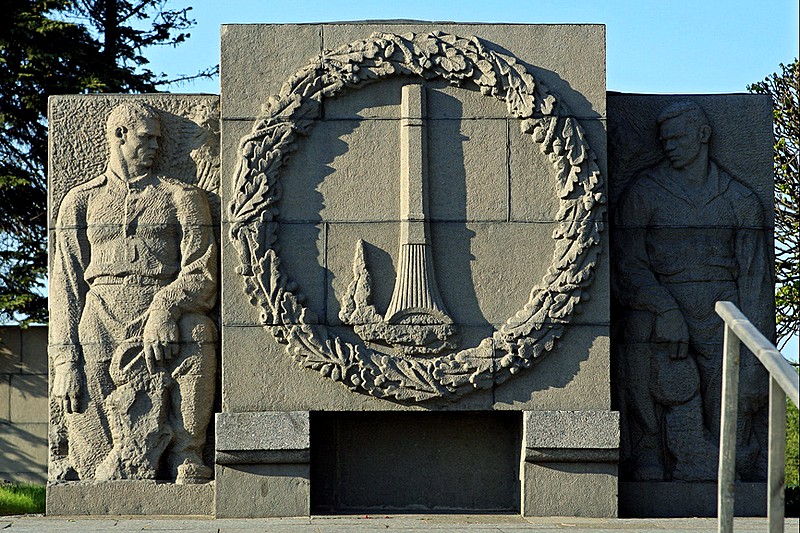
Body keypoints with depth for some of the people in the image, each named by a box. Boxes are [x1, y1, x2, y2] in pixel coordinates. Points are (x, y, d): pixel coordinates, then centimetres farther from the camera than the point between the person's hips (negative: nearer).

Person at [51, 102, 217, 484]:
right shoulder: (81, 202, 20)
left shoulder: (181, 197, 17)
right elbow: (66, 285, 13)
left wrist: (164, 308, -15)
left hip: (165, 337, -2)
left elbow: (201, 273, 6)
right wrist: (65, 361, 1)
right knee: (97, 459, -10)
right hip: (99, 334, 2)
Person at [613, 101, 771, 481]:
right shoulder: (642, 194, 7)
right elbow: (629, 267, 1)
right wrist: (666, 312, -15)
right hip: (658, 331, -1)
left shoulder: (741, 202, 10)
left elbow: (754, 278, 6)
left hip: (721, 327, 1)